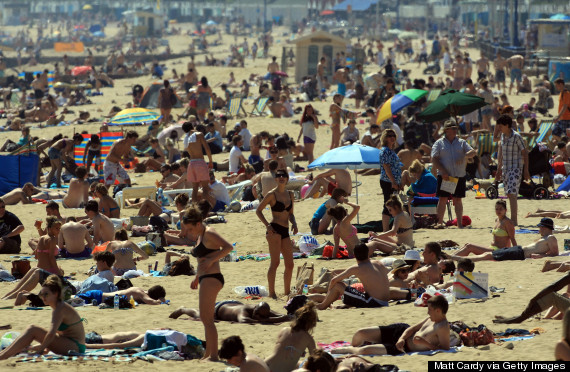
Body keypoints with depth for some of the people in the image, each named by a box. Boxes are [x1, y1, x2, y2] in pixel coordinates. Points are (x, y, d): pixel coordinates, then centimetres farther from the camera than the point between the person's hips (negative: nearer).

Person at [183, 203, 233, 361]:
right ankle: (208, 354, 19)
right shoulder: (201, 236, 17)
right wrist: (197, 278, 25)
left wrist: (211, 260, -27)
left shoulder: (209, 234, -13)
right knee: (207, 319, 14)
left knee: (206, 318, -11)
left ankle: (213, 355, -11)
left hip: (211, 279, -11)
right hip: (205, 279, 11)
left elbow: (228, 247, -24)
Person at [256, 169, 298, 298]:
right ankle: (271, 292, -11)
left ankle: (287, 292, 18)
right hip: (274, 230, -7)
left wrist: (294, 224, 4)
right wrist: (267, 225, -13)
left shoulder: (290, 195, 15)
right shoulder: (272, 194, -3)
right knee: (275, 262, -13)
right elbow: (258, 210, -1)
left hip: (285, 232, 7)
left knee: (290, 264, 7)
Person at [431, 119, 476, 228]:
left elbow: (473, 152, 3)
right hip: (444, 176, -2)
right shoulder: (439, 143, 5)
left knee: (458, 199, 4)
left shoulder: (461, 143, 12)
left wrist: (464, 156, -19)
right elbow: (434, 159, -3)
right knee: (443, 199, -3)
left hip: (459, 176, 2)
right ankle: (440, 222, 3)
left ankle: (460, 223, 7)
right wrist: (443, 171, -14)